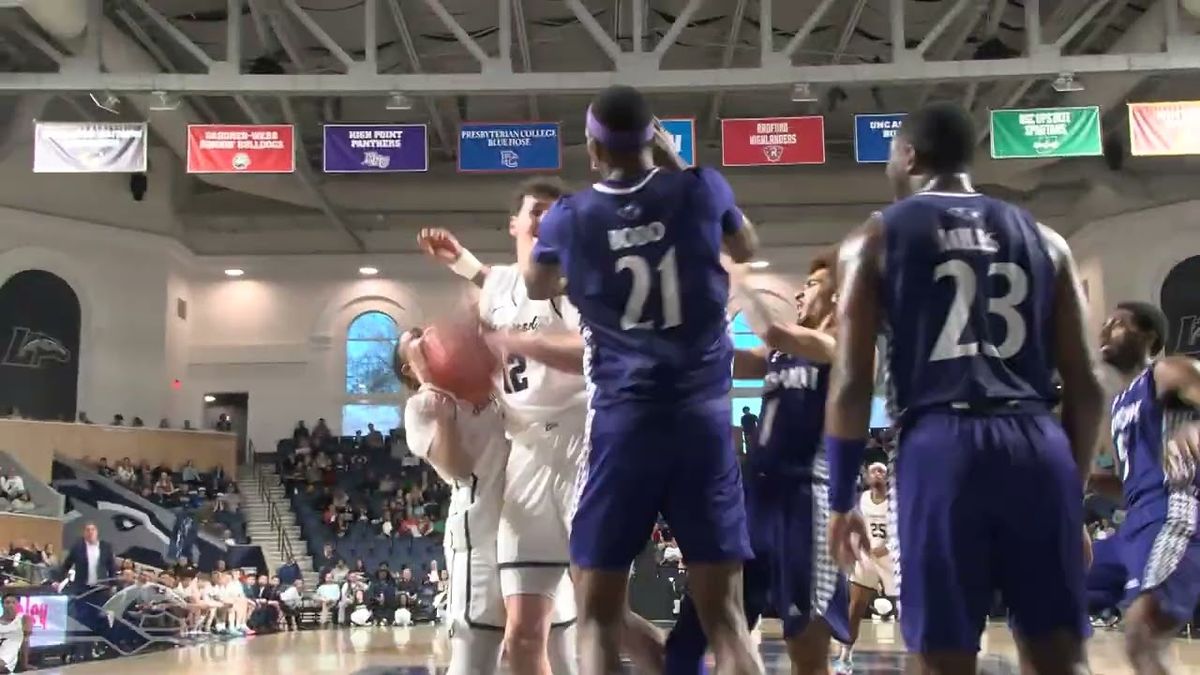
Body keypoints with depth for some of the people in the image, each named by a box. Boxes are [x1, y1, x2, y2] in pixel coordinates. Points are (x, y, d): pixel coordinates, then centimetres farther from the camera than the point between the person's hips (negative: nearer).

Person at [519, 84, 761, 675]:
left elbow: (536, 287, 23)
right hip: (704, 416, 1)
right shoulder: (701, 190, -1)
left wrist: (524, 235, 44)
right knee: (724, 614, 6)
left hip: (623, 420, -1)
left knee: (596, 615, 9)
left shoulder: (568, 218, 0)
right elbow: (746, 249, 23)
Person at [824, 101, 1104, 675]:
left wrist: (841, 501, 7)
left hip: (939, 445, -3)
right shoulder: (1043, 239, 17)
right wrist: (1075, 489, 22)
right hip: (1038, 446, 3)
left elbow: (851, 384, 0)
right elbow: (1085, 386, 13)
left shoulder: (874, 240, 8)